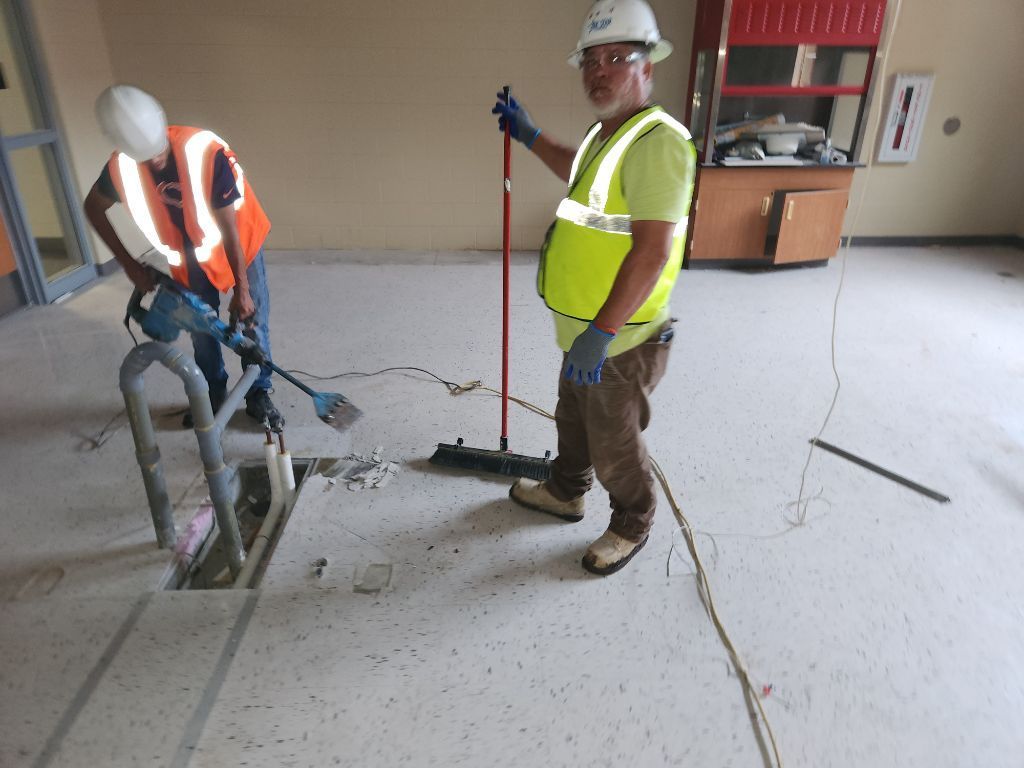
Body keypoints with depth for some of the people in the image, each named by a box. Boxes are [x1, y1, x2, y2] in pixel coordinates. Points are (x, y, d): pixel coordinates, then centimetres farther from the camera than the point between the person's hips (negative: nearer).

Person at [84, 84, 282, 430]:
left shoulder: (207, 152, -34)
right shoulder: (121, 166, -22)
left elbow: (229, 229, -29)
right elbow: (93, 208, -1)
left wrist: (241, 289, -23)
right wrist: (129, 264, -6)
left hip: (239, 243, -3)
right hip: (191, 255, 4)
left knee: (253, 321, 0)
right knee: (201, 329, 11)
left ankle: (258, 395, 17)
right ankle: (213, 396, 30)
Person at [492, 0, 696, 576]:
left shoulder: (657, 140, -22)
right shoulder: (606, 134, 10)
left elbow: (653, 252, -30)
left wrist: (599, 334, -29)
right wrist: (527, 134, 28)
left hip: (620, 343, -10)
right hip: (586, 332, 10)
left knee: (614, 447, 10)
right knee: (573, 420, 27)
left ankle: (633, 527, 36)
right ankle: (565, 493, 51)